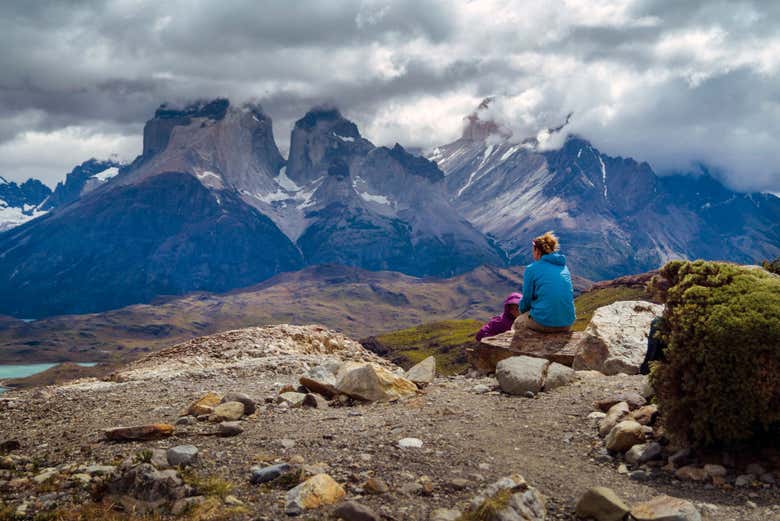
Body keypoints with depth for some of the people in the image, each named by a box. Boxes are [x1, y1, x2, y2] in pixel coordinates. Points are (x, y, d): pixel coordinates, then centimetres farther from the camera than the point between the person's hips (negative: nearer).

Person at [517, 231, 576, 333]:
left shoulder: (531, 269, -4)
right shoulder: (564, 267, 12)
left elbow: (527, 299, -1)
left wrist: (523, 309, 23)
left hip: (543, 324, -5)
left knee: (518, 322, 25)